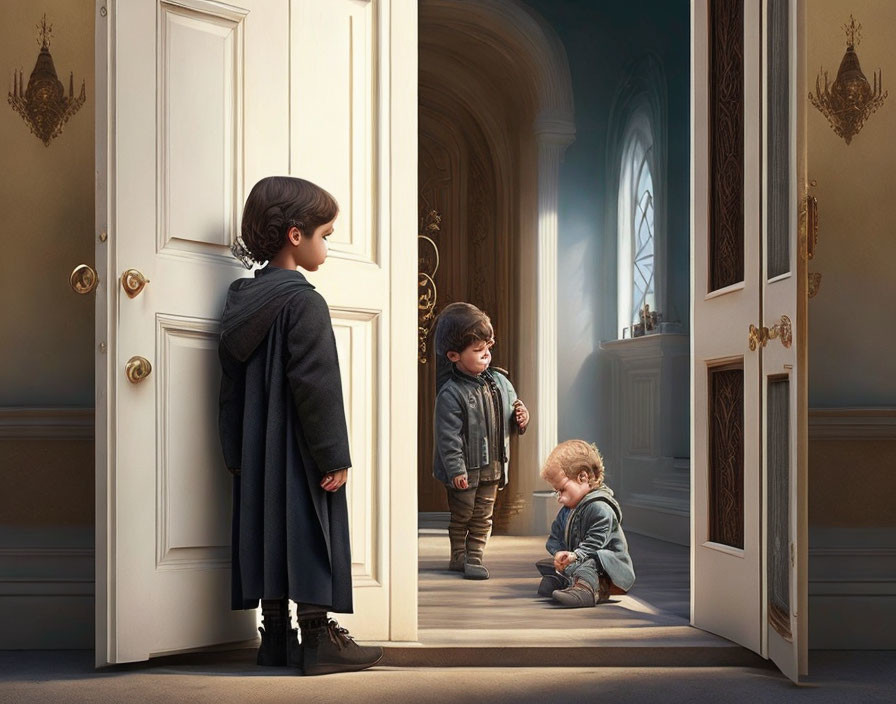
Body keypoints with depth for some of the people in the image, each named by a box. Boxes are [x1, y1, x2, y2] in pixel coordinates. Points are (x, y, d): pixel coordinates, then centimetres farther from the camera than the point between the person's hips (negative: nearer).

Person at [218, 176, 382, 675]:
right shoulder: (304, 302, -14)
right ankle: (318, 637, 0)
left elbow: (232, 386, 13)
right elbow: (317, 387, -19)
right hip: (299, 450, -8)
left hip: (257, 451, 8)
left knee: (267, 528, 10)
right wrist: (335, 455, -15)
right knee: (309, 532, -3)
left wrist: (237, 454, 16)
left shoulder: (242, 299, 11)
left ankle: (276, 635, 15)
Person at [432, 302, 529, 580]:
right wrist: (455, 470, -21)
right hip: (465, 469, -6)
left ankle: (474, 557, 22)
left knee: (483, 516, 12)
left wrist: (521, 418, -8)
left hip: (492, 466, 6)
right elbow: (448, 435, -19)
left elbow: (512, 413, 16)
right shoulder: (451, 393, -18)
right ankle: (458, 556, 25)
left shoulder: (500, 382, 2)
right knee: (461, 515, 9)